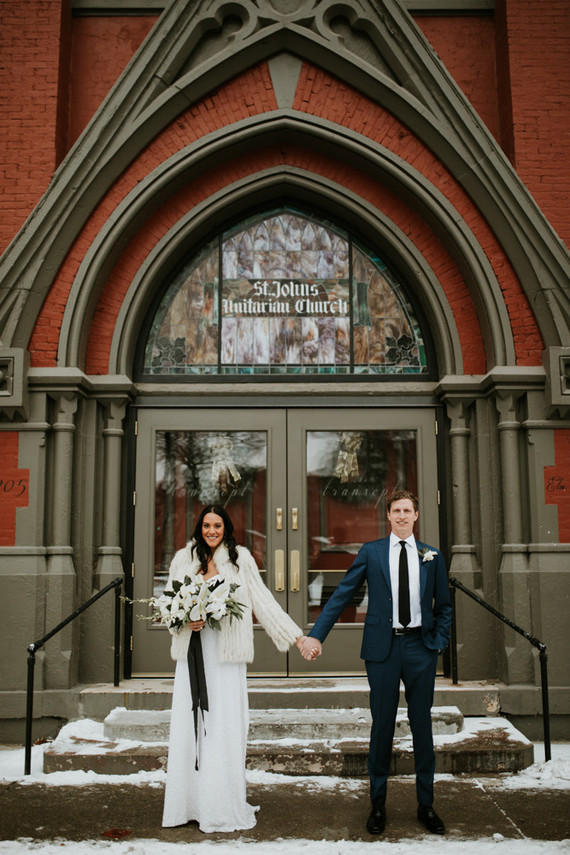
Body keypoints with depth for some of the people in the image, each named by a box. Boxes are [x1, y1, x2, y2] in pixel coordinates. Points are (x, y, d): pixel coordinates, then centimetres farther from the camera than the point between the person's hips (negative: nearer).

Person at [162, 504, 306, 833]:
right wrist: (186, 622, -6)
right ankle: (190, 803, 17)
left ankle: (225, 806, 12)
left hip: (227, 655, -2)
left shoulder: (241, 558, 1)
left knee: (225, 726, 1)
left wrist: (296, 635, -2)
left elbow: (263, 601, 2)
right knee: (189, 727, 5)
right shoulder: (184, 559, 8)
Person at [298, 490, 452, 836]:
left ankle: (426, 804, 24)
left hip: (420, 647, 1)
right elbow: (341, 595, -1)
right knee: (383, 726, 7)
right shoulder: (371, 552, 2)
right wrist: (316, 635, -9)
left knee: (422, 725, 9)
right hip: (383, 646, -1)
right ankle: (378, 803, 22)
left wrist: (440, 643, 1)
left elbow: (444, 605, 14)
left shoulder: (432, 556, 7)